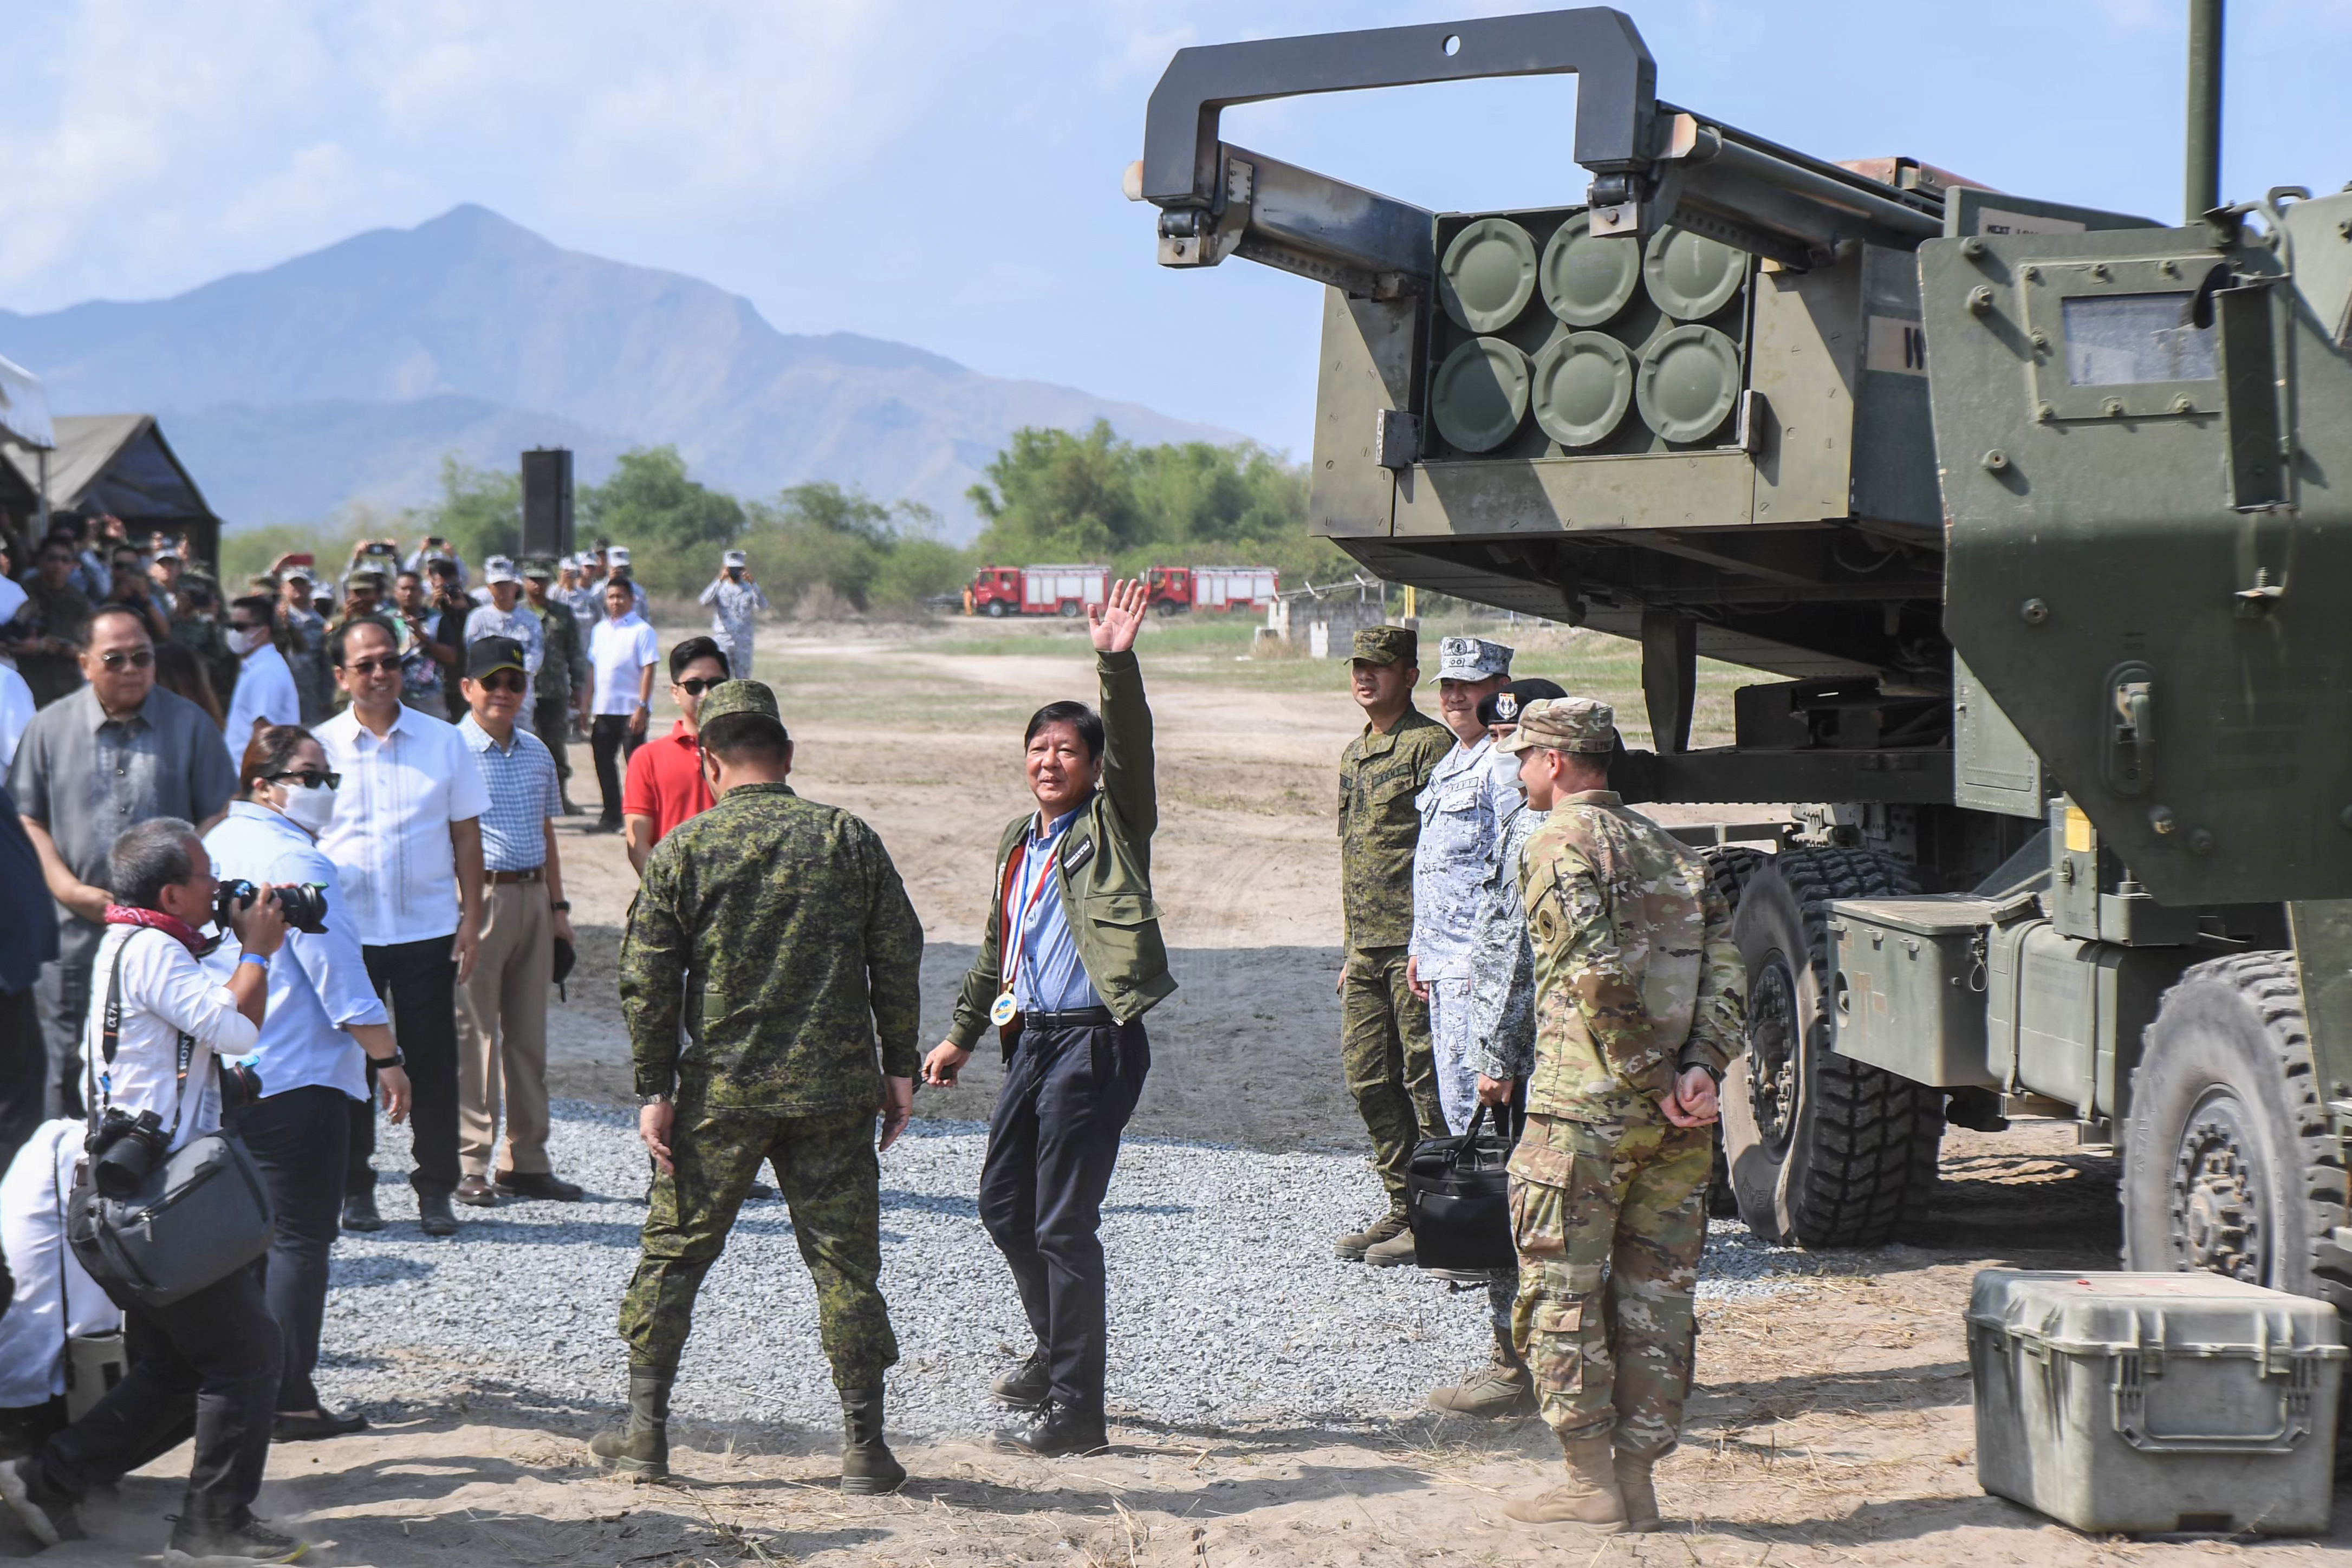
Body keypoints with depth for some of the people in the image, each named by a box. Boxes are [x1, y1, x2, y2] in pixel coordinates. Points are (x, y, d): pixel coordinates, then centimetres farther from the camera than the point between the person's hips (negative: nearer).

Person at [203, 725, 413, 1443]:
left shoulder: (215, 847, 11)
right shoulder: (296, 861, -16)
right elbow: (344, 982, -17)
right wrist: (389, 1061, -9)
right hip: (297, 1081, -9)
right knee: (298, 1237, -3)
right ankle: (288, 1401, -2)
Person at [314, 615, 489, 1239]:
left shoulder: (444, 742, 5)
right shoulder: (320, 747, 2)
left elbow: (466, 835, 8)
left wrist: (472, 917, 2)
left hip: (428, 928, 0)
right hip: (346, 930, 0)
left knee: (433, 1062, 2)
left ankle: (436, 1191, 12)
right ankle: (355, 1189, 16)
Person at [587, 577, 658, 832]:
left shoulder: (641, 631, -8)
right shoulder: (600, 630, 12)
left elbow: (648, 670, -12)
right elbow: (593, 667, 17)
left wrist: (642, 707, -19)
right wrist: (587, 706, 14)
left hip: (631, 710, -7)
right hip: (604, 709, 7)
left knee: (636, 763, -2)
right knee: (604, 762, 9)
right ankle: (611, 815, 19)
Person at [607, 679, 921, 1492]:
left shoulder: (682, 849, -2)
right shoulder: (849, 838, 2)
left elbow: (647, 980, -3)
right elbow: (898, 960, 3)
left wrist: (654, 1092, 2)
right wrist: (900, 1068, 11)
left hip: (720, 1092, -1)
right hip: (834, 1091, 1)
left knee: (673, 1252, 12)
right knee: (845, 1263, 6)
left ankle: (645, 1432, 14)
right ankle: (864, 1448, 5)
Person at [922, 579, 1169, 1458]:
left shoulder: (1111, 825, -3)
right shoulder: (1017, 844, 16)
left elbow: (1133, 744, -21)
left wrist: (1115, 664, -34)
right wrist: (961, 1035, 26)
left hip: (1095, 1041, -8)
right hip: (1030, 1038, 8)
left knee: (1063, 1222, -8)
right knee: (1003, 1204, 17)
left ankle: (1076, 1411, -2)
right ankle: (1059, 1349, 38)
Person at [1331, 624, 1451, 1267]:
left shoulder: (1429, 744, -9)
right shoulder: (1354, 755, 18)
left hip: (1415, 944, -9)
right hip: (1368, 947, 9)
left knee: (1425, 1081, -4)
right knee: (1368, 1077, 10)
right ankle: (1403, 1208, 19)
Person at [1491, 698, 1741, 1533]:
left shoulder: (1560, 844, -6)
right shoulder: (1671, 850, 16)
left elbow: (1601, 976, -17)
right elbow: (1726, 969, 5)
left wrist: (1653, 1080, -12)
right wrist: (1699, 1070, -4)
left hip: (1586, 1102, -7)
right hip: (1677, 1119, 7)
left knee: (1562, 1290, 2)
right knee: (1655, 1295, 10)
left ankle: (1591, 1481, 2)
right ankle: (1637, 1479, 12)